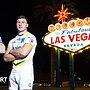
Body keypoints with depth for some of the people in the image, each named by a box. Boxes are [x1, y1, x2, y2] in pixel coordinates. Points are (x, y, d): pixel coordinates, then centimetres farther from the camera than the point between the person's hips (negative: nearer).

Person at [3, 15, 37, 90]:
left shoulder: (31, 37, -1)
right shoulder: (12, 41, 18)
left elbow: (23, 52, -17)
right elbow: (6, 58, 9)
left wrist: (12, 51, 2)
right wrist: (18, 53, -6)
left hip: (26, 71, -6)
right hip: (13, 71, 6)